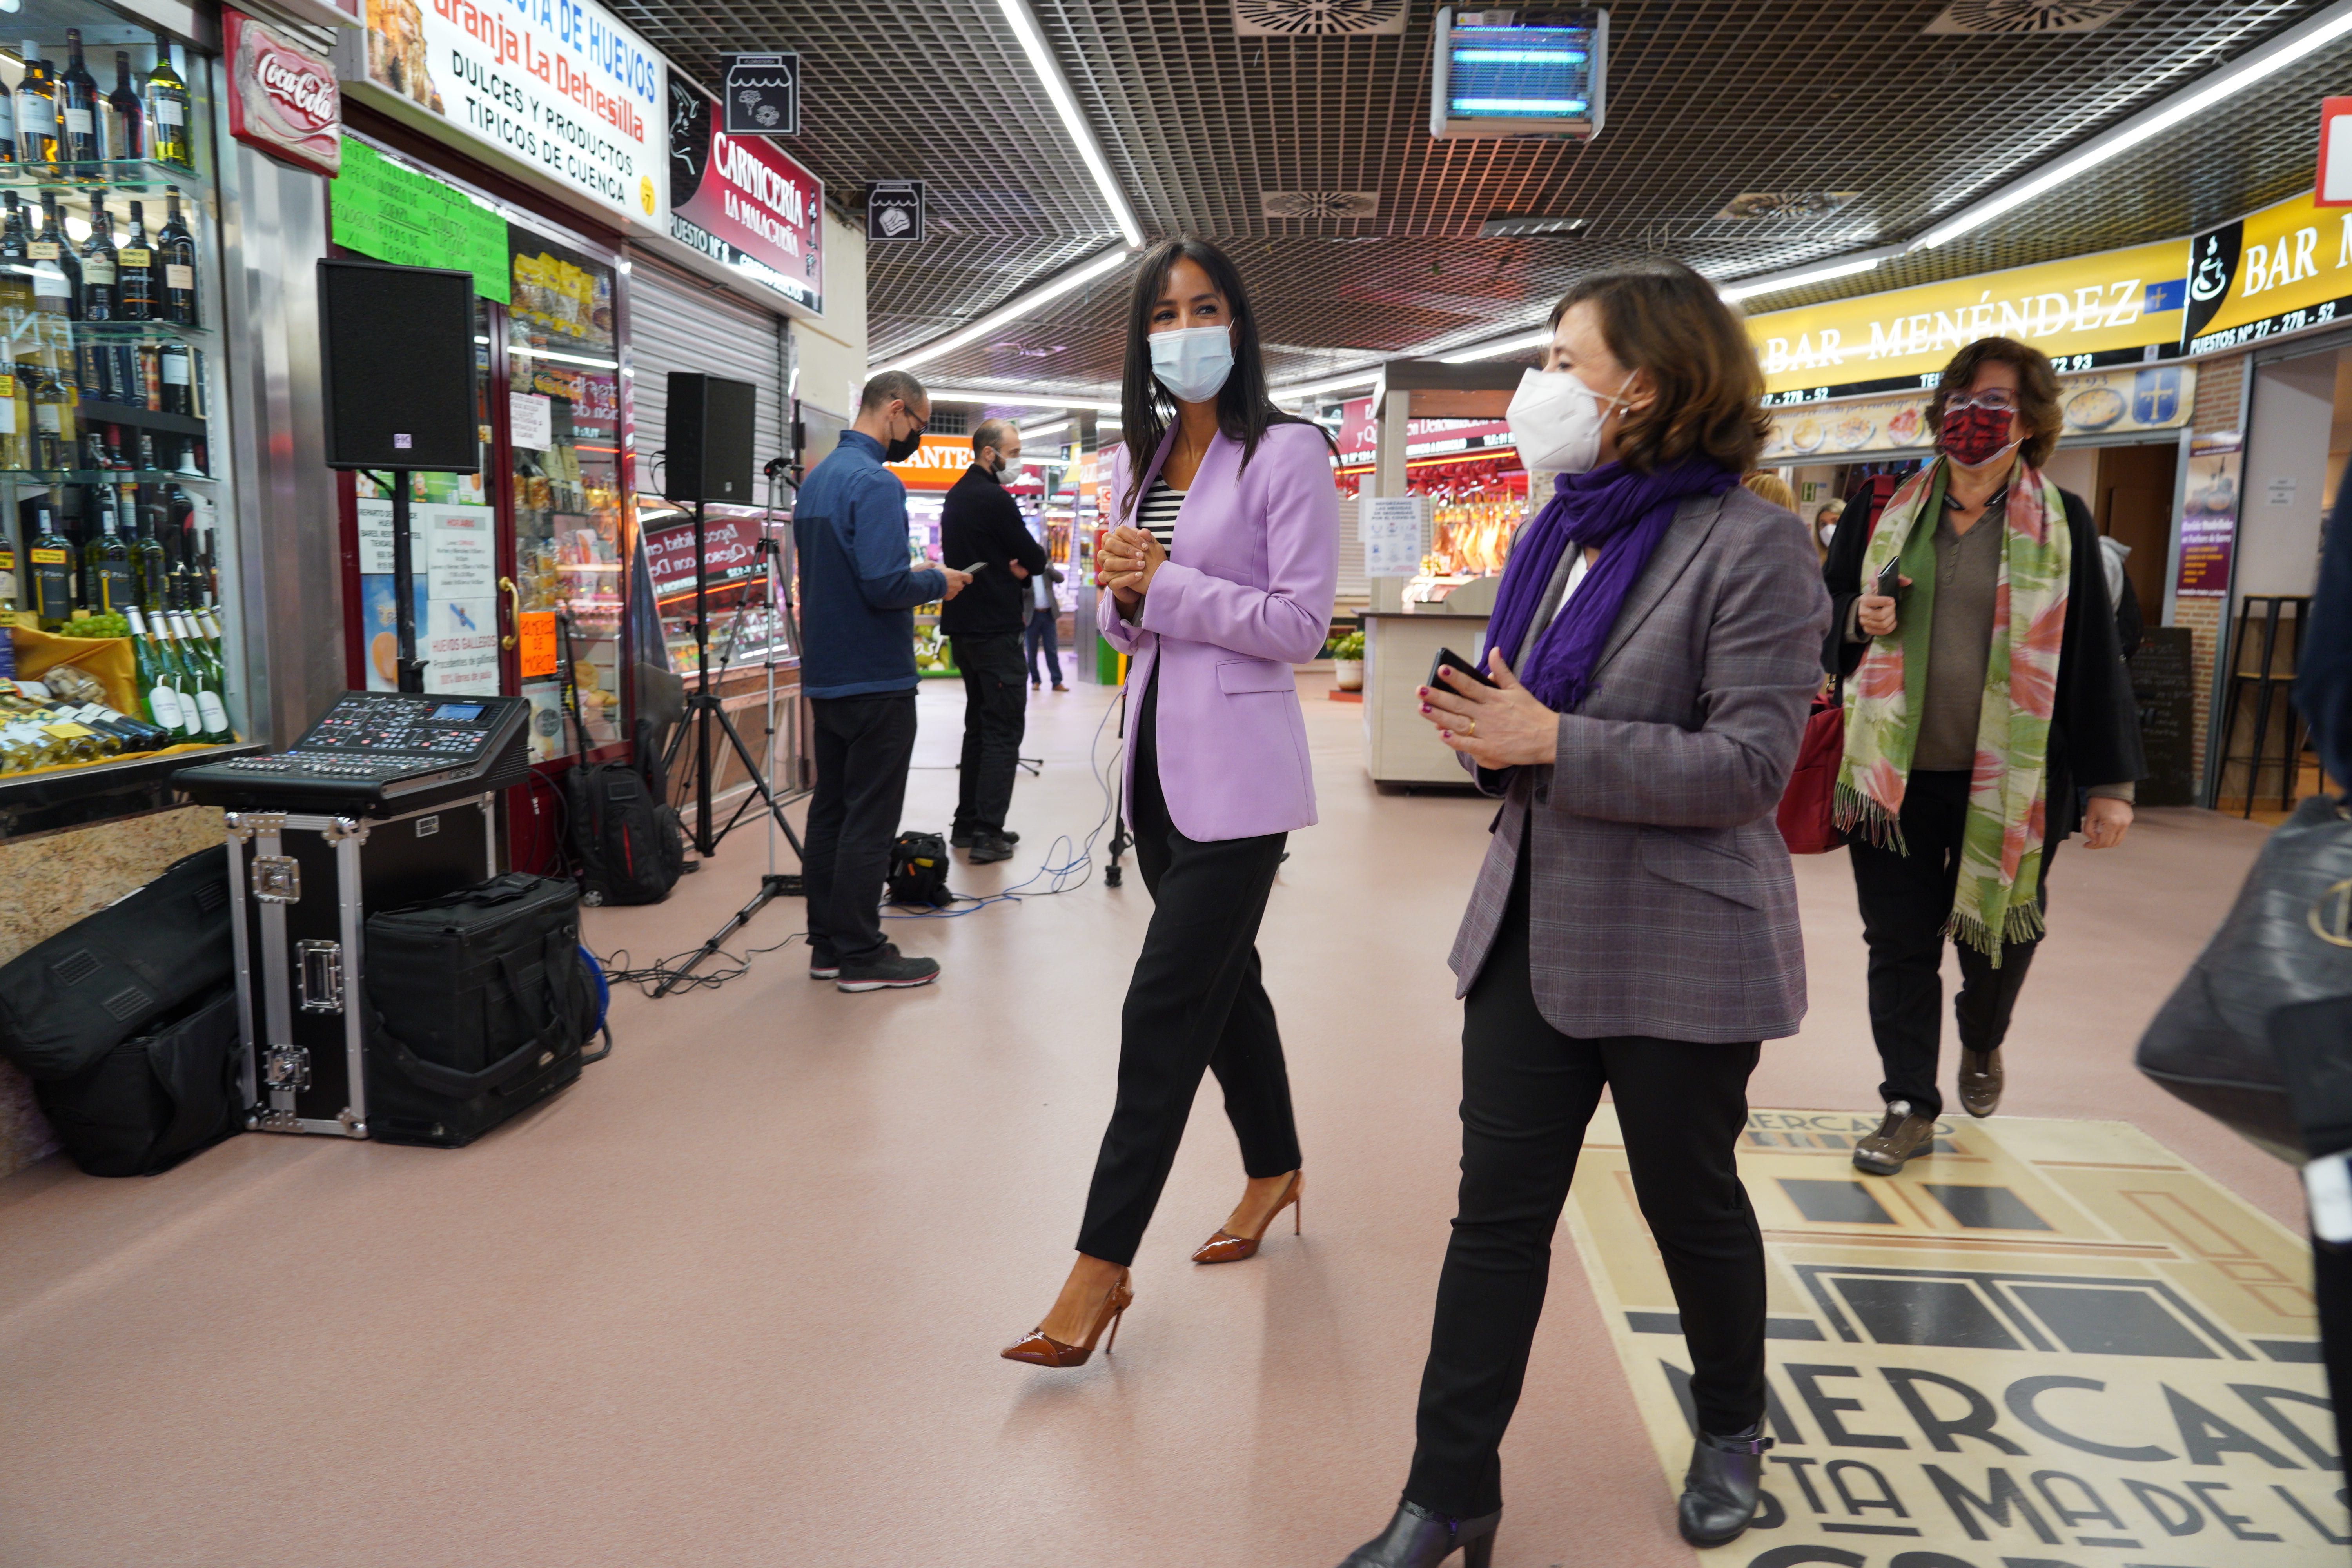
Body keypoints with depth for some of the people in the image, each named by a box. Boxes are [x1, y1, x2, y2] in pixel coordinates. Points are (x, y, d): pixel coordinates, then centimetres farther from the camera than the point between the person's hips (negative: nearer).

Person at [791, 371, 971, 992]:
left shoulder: (817, 478, 13)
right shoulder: (876, 483, -17)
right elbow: (883, 584, -25)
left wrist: (913, 574, 17)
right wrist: (938, 582, -7)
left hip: (825, 677, 9)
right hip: (874, 680, -9)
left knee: (830, 810, 12)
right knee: (869, 820, -3)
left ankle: (827, 946, 20)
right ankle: (861, 956, 4)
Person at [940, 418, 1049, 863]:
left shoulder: (956, 496, 15)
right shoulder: (994, 499, -14)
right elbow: (1034, 560, -11)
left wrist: (1012, 570, 1)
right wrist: (1028, 565, 12)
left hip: (964, 625, 10)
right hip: (995, 627, -10)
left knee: (979, 722, 16)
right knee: (1003, 728, -8)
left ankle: (966, 825, 19)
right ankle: (988, 834, -12)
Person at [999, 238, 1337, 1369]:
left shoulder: (1285, 454, -8)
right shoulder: (1135, 460, 14)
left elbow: (1301, 625, -13)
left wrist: (1165, 584, -17)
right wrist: (1121, 595, -4)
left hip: (1236, 769, -7)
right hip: (1159, 757, 8)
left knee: (1167, 1007, -7)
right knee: (1223, 980, 18)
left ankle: (1103, 1262, 1)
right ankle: (1274, 1172, 37)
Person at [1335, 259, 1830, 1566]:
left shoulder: (1749, 543, -13)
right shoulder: (1559, 534, 9)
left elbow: (1749, 763, -19)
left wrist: (1552, 741, -23)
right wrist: (1483, 727, -4)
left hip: (1675, 947, -6)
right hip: (1532, 924, 6)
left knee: (1689, 1202, 15)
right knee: (1496, 1213, 8)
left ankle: (1732, 1429, 43)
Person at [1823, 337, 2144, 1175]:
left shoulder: (2060, 524, 0)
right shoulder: (1887, 514, 5)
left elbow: (2094, 655, 0)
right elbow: (1823, 618, 13)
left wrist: (2111, 781, -2)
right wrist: (1858, 621, -11)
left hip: (2009, 783, -1)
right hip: (1895, 776, 1)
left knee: (1995, 936, 13)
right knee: (1899, 944, 4)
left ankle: (1982, 1042, 46)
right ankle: (1910, 1106, 19)